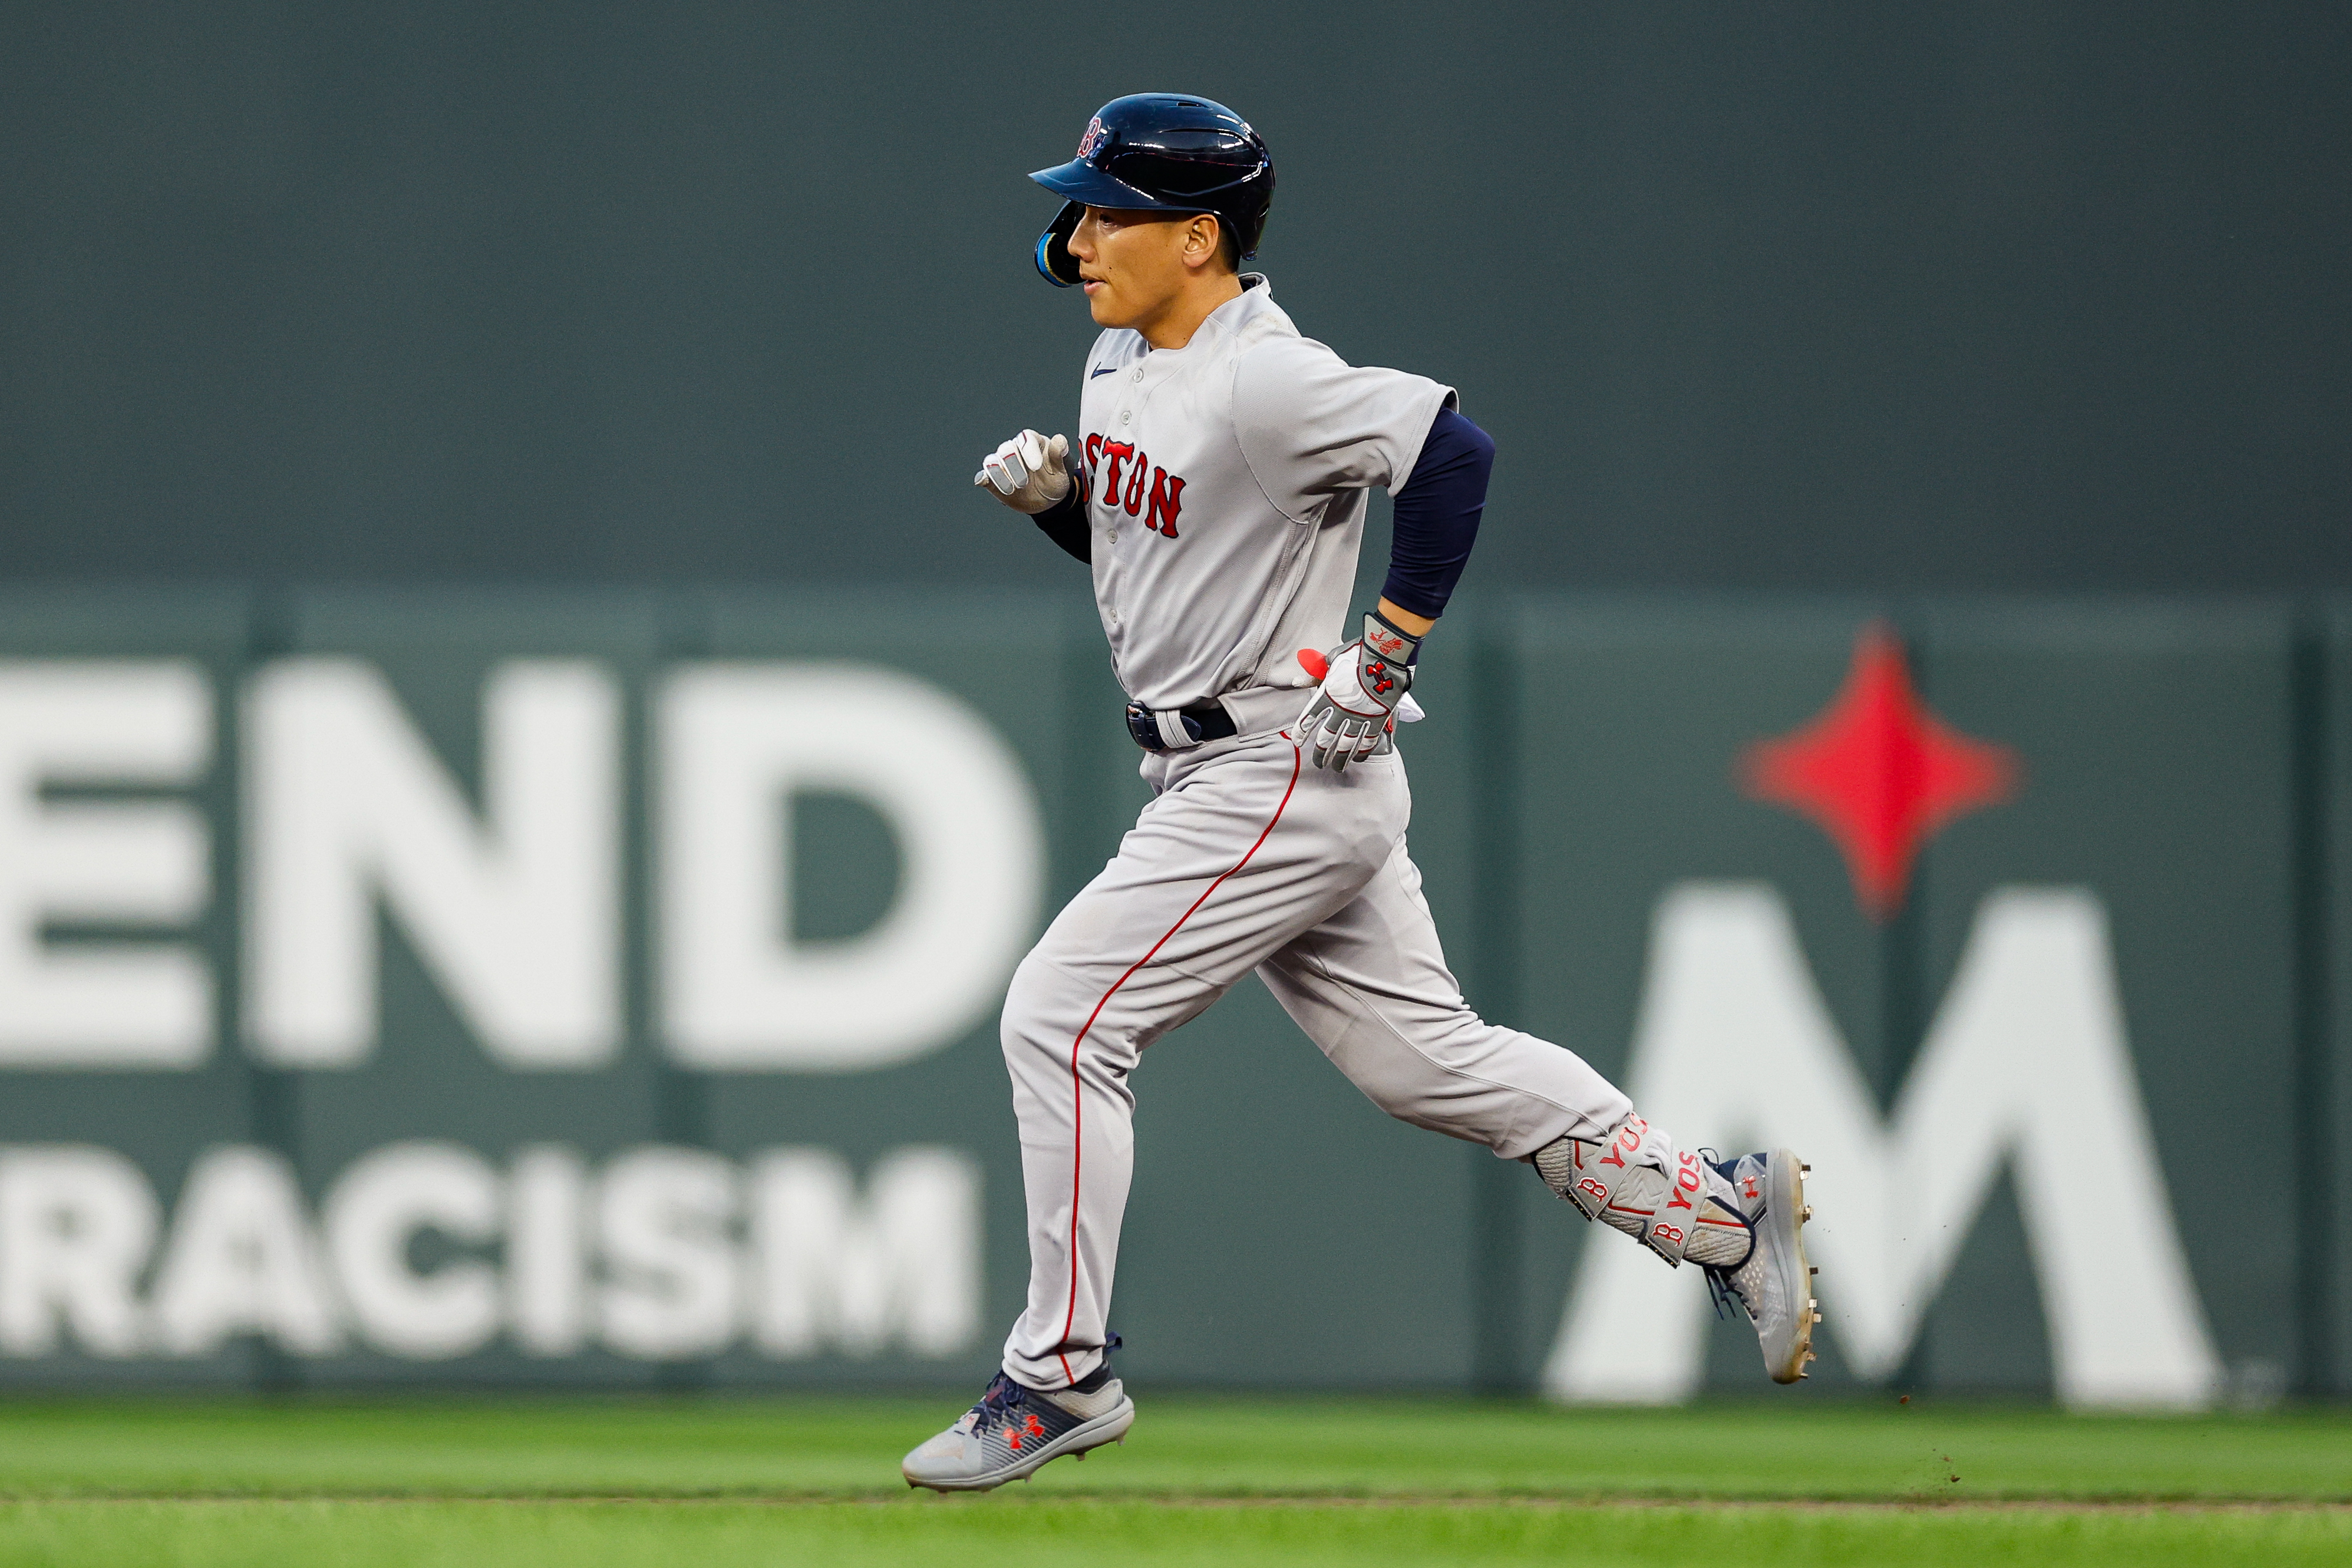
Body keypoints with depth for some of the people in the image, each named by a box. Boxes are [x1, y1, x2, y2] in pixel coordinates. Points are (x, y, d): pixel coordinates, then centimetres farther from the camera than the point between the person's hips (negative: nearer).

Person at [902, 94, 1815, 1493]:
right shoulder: (1122, 363, 9)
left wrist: (1390, 653, -24)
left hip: (1283, 776, -10)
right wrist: (1053, 491, 2)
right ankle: (1722, 1212, 20)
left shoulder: (1262, 382, -21)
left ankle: (1063, 1376, -3)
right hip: (1225, 777, 10)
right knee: (1427, 1056, 13)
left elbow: (1454, 453, -28)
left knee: (1060, 1015, -10)